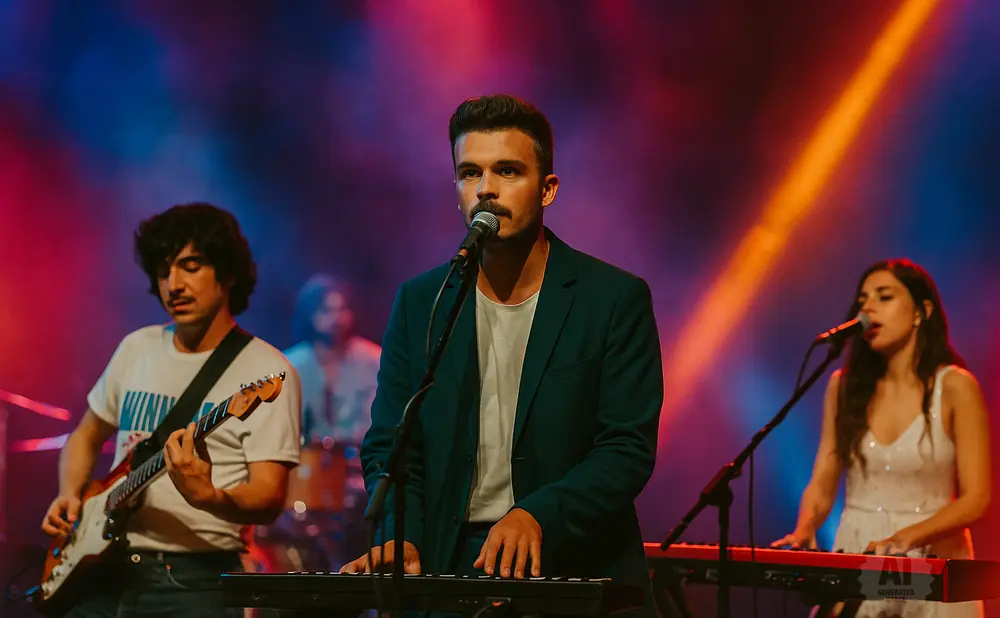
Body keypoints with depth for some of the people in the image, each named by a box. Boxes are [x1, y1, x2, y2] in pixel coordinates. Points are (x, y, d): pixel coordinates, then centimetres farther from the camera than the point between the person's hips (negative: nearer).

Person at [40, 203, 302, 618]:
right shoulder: (137, 349, 11)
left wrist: (206, 496, -32)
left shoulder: (265, 372, -6)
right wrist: (70, 497, 6)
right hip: (103, 571, 5)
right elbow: (87, 436, 24)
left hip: (194, 581, -5)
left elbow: (268, 500, -13)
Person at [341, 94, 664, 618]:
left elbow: (628, 450, -5)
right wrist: (401, 536, -9)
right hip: (448, 570, 2)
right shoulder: (420, 302, 10)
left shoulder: (615, 298, 0)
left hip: (575, 571, -2)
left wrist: (537, 515, -20)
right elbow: (388, 447, 10)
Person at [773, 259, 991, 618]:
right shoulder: (845, 385, 4)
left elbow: (976, 498, -12)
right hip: (856, 558, 3)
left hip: (932, 564, -3)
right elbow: (822, 483, 4)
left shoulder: (955, 387, -8)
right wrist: (805, 528, -16)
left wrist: (906, 538, -25)